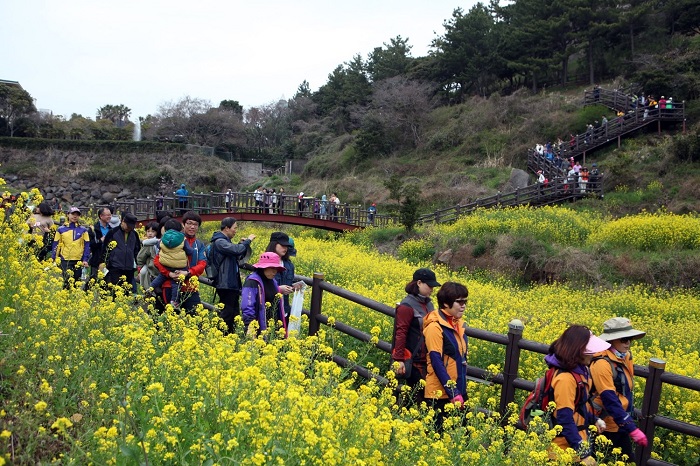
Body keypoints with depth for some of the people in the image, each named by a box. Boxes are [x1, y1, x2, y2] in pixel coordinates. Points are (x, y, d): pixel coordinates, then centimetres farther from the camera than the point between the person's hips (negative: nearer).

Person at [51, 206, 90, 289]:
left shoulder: (83, 230, 5)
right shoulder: (61, 229, 4)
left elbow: (87, 245, 4)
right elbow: (55, 245, 6)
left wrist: (85, 260, -4)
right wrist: (53, 259, 1)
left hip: (78, 260, 2)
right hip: (65, 260, -1)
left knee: (76, 282, 9)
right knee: (67, 281, -12)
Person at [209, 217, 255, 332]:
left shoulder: (225, 241, 17)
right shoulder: (219, 241, -14)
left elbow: (238, 256, 23)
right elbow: (237, 250, -29)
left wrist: (242, 244, 7)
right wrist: (248, 240, -13)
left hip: (232, 284, 10)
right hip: (225, 285, -10)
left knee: (235, 314, 13)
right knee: (227, 314, -7)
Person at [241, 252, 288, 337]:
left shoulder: (272, 282, 15)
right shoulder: (253, 282, -10)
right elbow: (247, 307, -18)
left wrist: (281, 327, 20)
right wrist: (250, 328, -26)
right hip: (259, 329, -8)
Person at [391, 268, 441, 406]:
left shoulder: (428, 304, 11)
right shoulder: (407, 306, -12)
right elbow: (400, 334, -15)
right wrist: (399, 360, -19)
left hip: (427, 360, 8)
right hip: (414, 360, -8)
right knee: (418, 395, -3)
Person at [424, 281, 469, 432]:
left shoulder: (458, 324, 8)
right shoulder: (435, 327, -16)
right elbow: (436, 362, -19)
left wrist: (460, 391, 12)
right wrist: (453, 392, -21)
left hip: (458, 390, 7)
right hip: (441, 393, -7)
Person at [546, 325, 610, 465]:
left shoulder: (579, 370, 2)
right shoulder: (565, 378, -27)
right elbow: (565, 420, -27)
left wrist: (594, 419, 13)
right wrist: (583, 453, -25)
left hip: (579, 437, 9)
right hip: (567, 447, -9)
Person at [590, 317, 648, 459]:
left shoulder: (625, 357, 2)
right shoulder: (602, 364, -25)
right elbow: (610, 400, -27)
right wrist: (632, 429, -29)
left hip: (621, 424, 8)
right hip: (606, 426, -8)